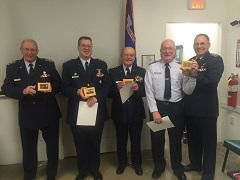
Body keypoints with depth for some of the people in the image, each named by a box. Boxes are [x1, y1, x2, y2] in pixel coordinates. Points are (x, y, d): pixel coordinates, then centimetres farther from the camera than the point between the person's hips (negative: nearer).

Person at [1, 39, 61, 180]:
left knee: (53, 145, 14)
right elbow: (6, 88, -4)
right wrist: (23, 91, -22)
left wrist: (52, 89, -22)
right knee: (28, 147, 18)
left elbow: (59, 84, 0)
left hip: (48, 114, 0)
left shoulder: (49, 65, 0)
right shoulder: (12, 68, 2)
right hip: (27, 115, 1)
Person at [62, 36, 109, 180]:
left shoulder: (101, 65, 8)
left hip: (97, 111, 1)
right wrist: (77, 92, -18)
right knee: (80, 144, 12)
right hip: (77, 112, 0)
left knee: (95, 143, 13)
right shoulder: (68, 66, 5)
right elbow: (65, 88, 1)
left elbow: (106, 86, 2)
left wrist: (97, 97, -15)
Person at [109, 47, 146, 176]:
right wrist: (117, 88, -25)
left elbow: (146, 91, -5)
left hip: (136, 112, 0)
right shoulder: (113, 72, 1)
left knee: (136, 140, 14)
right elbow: (109, 93, -5)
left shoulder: (141, 72, 2)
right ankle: (122, 163, 39)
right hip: (119, 112, 0)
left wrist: (138, 88, -25)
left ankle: (137, 163, 37)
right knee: (121, 140, 16)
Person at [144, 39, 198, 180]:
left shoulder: (181, 68, -1)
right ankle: (159, 166, 39)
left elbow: (188, 91, -8)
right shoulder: (152, 68, -2)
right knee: (157, 138, 14)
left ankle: (177, 168, 40)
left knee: (176, 139, 16)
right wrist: (154, 111, -13)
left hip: (177, 108, 1)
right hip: (157, 106, 0)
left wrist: (192, 75, -25)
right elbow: (149, 91, -6)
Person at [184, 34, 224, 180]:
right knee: (193, 139, 19)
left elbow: (212, 83, -22)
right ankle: (195, 163, 40)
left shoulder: (215, 60, -7)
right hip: (191, 108, 6)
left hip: (207, 109, -5)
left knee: (209, 141, 9)